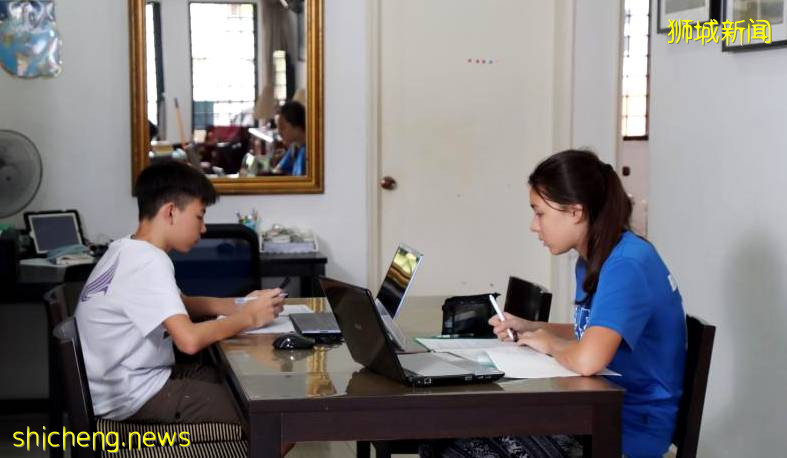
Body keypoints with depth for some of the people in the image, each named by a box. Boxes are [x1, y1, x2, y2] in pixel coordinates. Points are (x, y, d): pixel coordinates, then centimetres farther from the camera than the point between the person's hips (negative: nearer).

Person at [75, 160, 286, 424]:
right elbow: (189, 340, -32)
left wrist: (239, 305, 6)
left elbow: (176, 304, 22)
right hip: (132, 397, -10)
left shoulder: (130, 251, 8)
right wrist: (247, 318, -16)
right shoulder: (149, 262, -22)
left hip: (135, 380, 10)